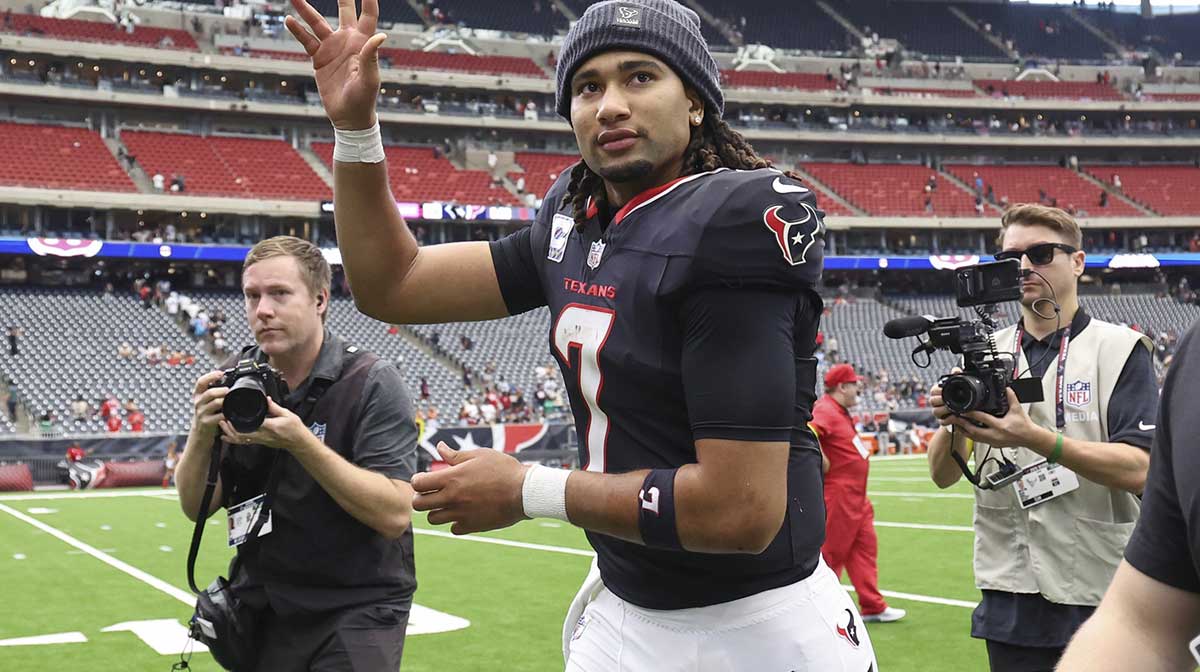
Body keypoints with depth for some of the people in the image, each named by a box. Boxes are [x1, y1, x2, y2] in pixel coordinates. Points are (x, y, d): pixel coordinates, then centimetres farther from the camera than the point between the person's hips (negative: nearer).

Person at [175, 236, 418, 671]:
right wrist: (203, 431, -18)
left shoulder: (372, 384, -13)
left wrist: (301, 442, -28)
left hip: (356, 612, -4)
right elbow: (196, 506, 0)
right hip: (262, 610, 4)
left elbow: (395, 514, -22)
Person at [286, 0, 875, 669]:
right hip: (621, 612, 7)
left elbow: (743, 508, -26)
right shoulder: (575, 224, 3)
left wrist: (528, 492, -15)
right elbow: (393, 286, 11)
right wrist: (355, 124, -2)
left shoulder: (739, 221, -21)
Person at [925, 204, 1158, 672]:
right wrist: (952, 424, -18)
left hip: (1100, 600, -3)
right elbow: (943, 476, 3)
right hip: (1008, 601, 3)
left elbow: (1136, 470, -15)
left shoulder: (1120, 349, -3)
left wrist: (1035, 438, -27)